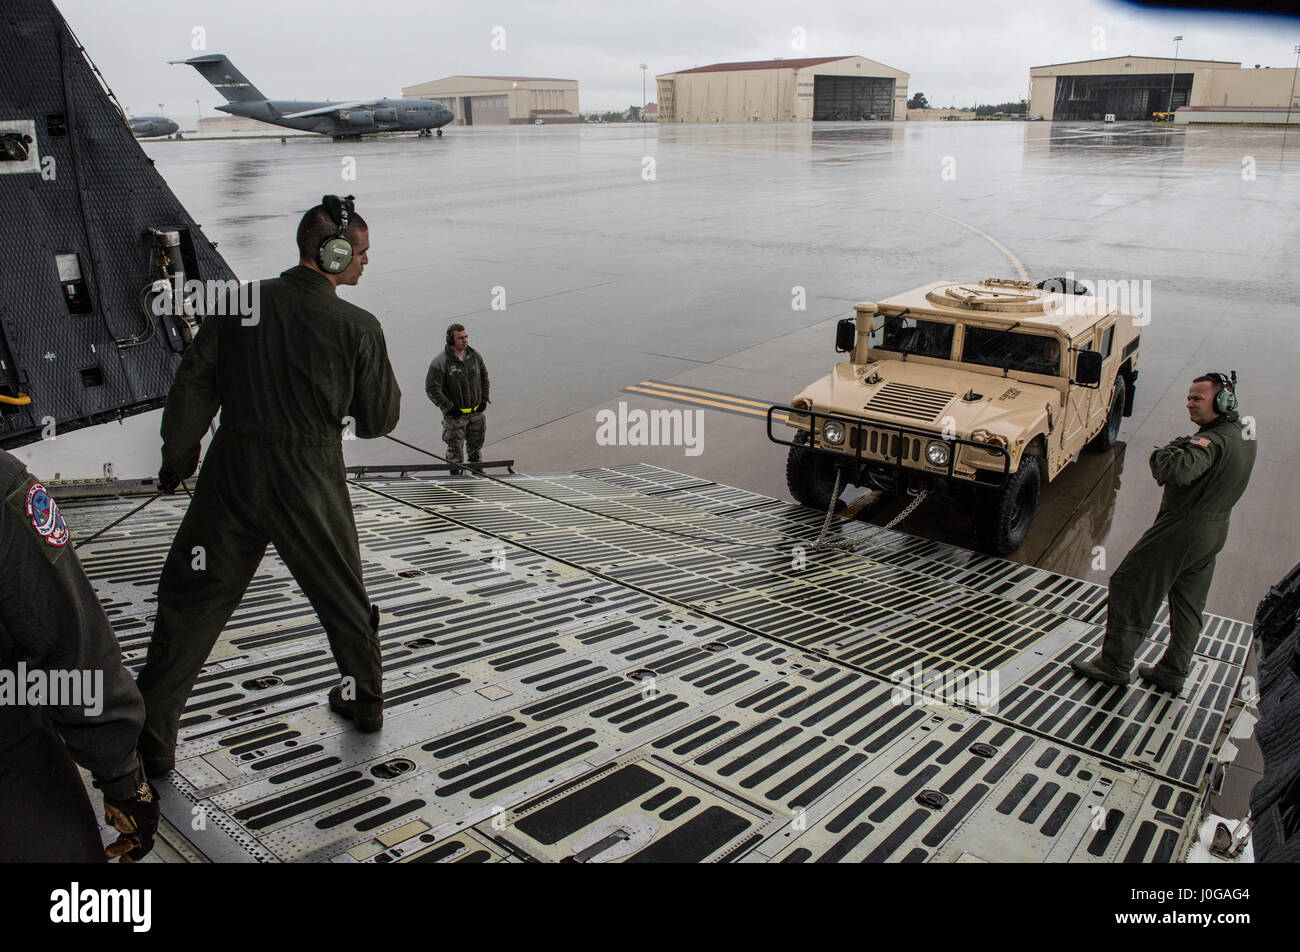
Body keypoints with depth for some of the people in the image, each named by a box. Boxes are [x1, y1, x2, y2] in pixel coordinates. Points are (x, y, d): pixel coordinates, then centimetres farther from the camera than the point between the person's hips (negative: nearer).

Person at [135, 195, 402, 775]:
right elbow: (379, 419, -2)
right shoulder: (358, 328, -8)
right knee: (342, 596, 20)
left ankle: (151, 735, 15)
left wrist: (176, 461, 13)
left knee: (190, 603, 11)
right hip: (313, 484, -1)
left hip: (233, 476, 1)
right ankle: (365, 701, 36)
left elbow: (192, 390, 1)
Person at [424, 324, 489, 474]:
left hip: (476, 412, 5)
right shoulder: (440, 362, -18)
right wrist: (449, 408, -16)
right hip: (455, 415, -5)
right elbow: (432, 388, -15)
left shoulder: (474, 355, 0)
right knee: (455, 450, 4)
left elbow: (484, 376, 16)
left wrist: (484, 399, 7)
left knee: (476, 445, 20)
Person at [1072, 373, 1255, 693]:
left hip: (1182, 529, -10)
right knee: (1188, 604, 18)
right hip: (1215, 531, 10)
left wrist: (1162, 452, -21)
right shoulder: (1245, 435, 6)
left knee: (1129, 587, 2)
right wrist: (1185, 448, 2)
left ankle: (1115, 664, 10)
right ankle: (1173, 673, 28)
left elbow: (1178, 471, -42)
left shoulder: (1214, 441, -25)